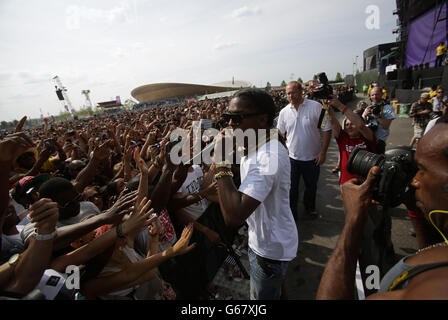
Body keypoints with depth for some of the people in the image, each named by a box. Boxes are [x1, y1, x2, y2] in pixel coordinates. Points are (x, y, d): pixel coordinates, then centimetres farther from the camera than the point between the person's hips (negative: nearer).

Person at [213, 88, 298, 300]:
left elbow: (233, 217, -42)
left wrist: (221, 162, -38)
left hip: (271, 249, -9)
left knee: (263, 295, 17)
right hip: (261, 239, 9)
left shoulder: (269, 157, -35)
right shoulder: (253, 147, -2)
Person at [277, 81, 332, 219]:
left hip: (312, 157, -1)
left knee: (311, 186, 18)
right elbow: (280, 134, 9)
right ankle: (292, 211, 32)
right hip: (292, 157, 1)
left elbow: (327, 130, -7)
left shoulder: (316, 107, -10)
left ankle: (310, 208, 44)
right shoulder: (284, 112, -1)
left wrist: (323, 152, -11)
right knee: (291, 187, 11)